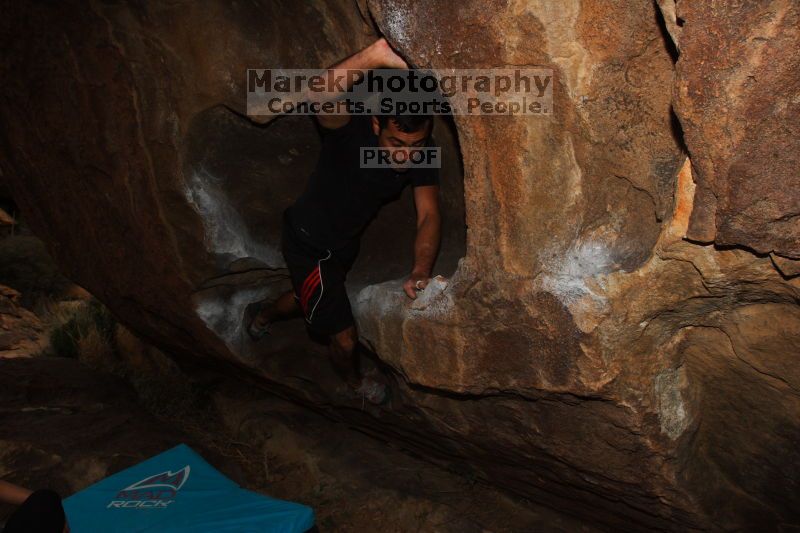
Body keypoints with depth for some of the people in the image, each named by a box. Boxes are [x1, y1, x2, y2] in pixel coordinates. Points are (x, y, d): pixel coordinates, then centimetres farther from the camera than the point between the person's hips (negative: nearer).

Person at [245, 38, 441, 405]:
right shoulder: (353, 129, -35)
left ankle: (261, 315, 66)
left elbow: (428, 215, -23)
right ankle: (353, 381, 37)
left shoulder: (422, 157, -19)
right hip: (307, 241, -6)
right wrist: (374, 55, -72)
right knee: (345, 339, 0)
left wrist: (421, 271, -40)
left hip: (346, 241, 7)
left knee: (313, 299, 34)